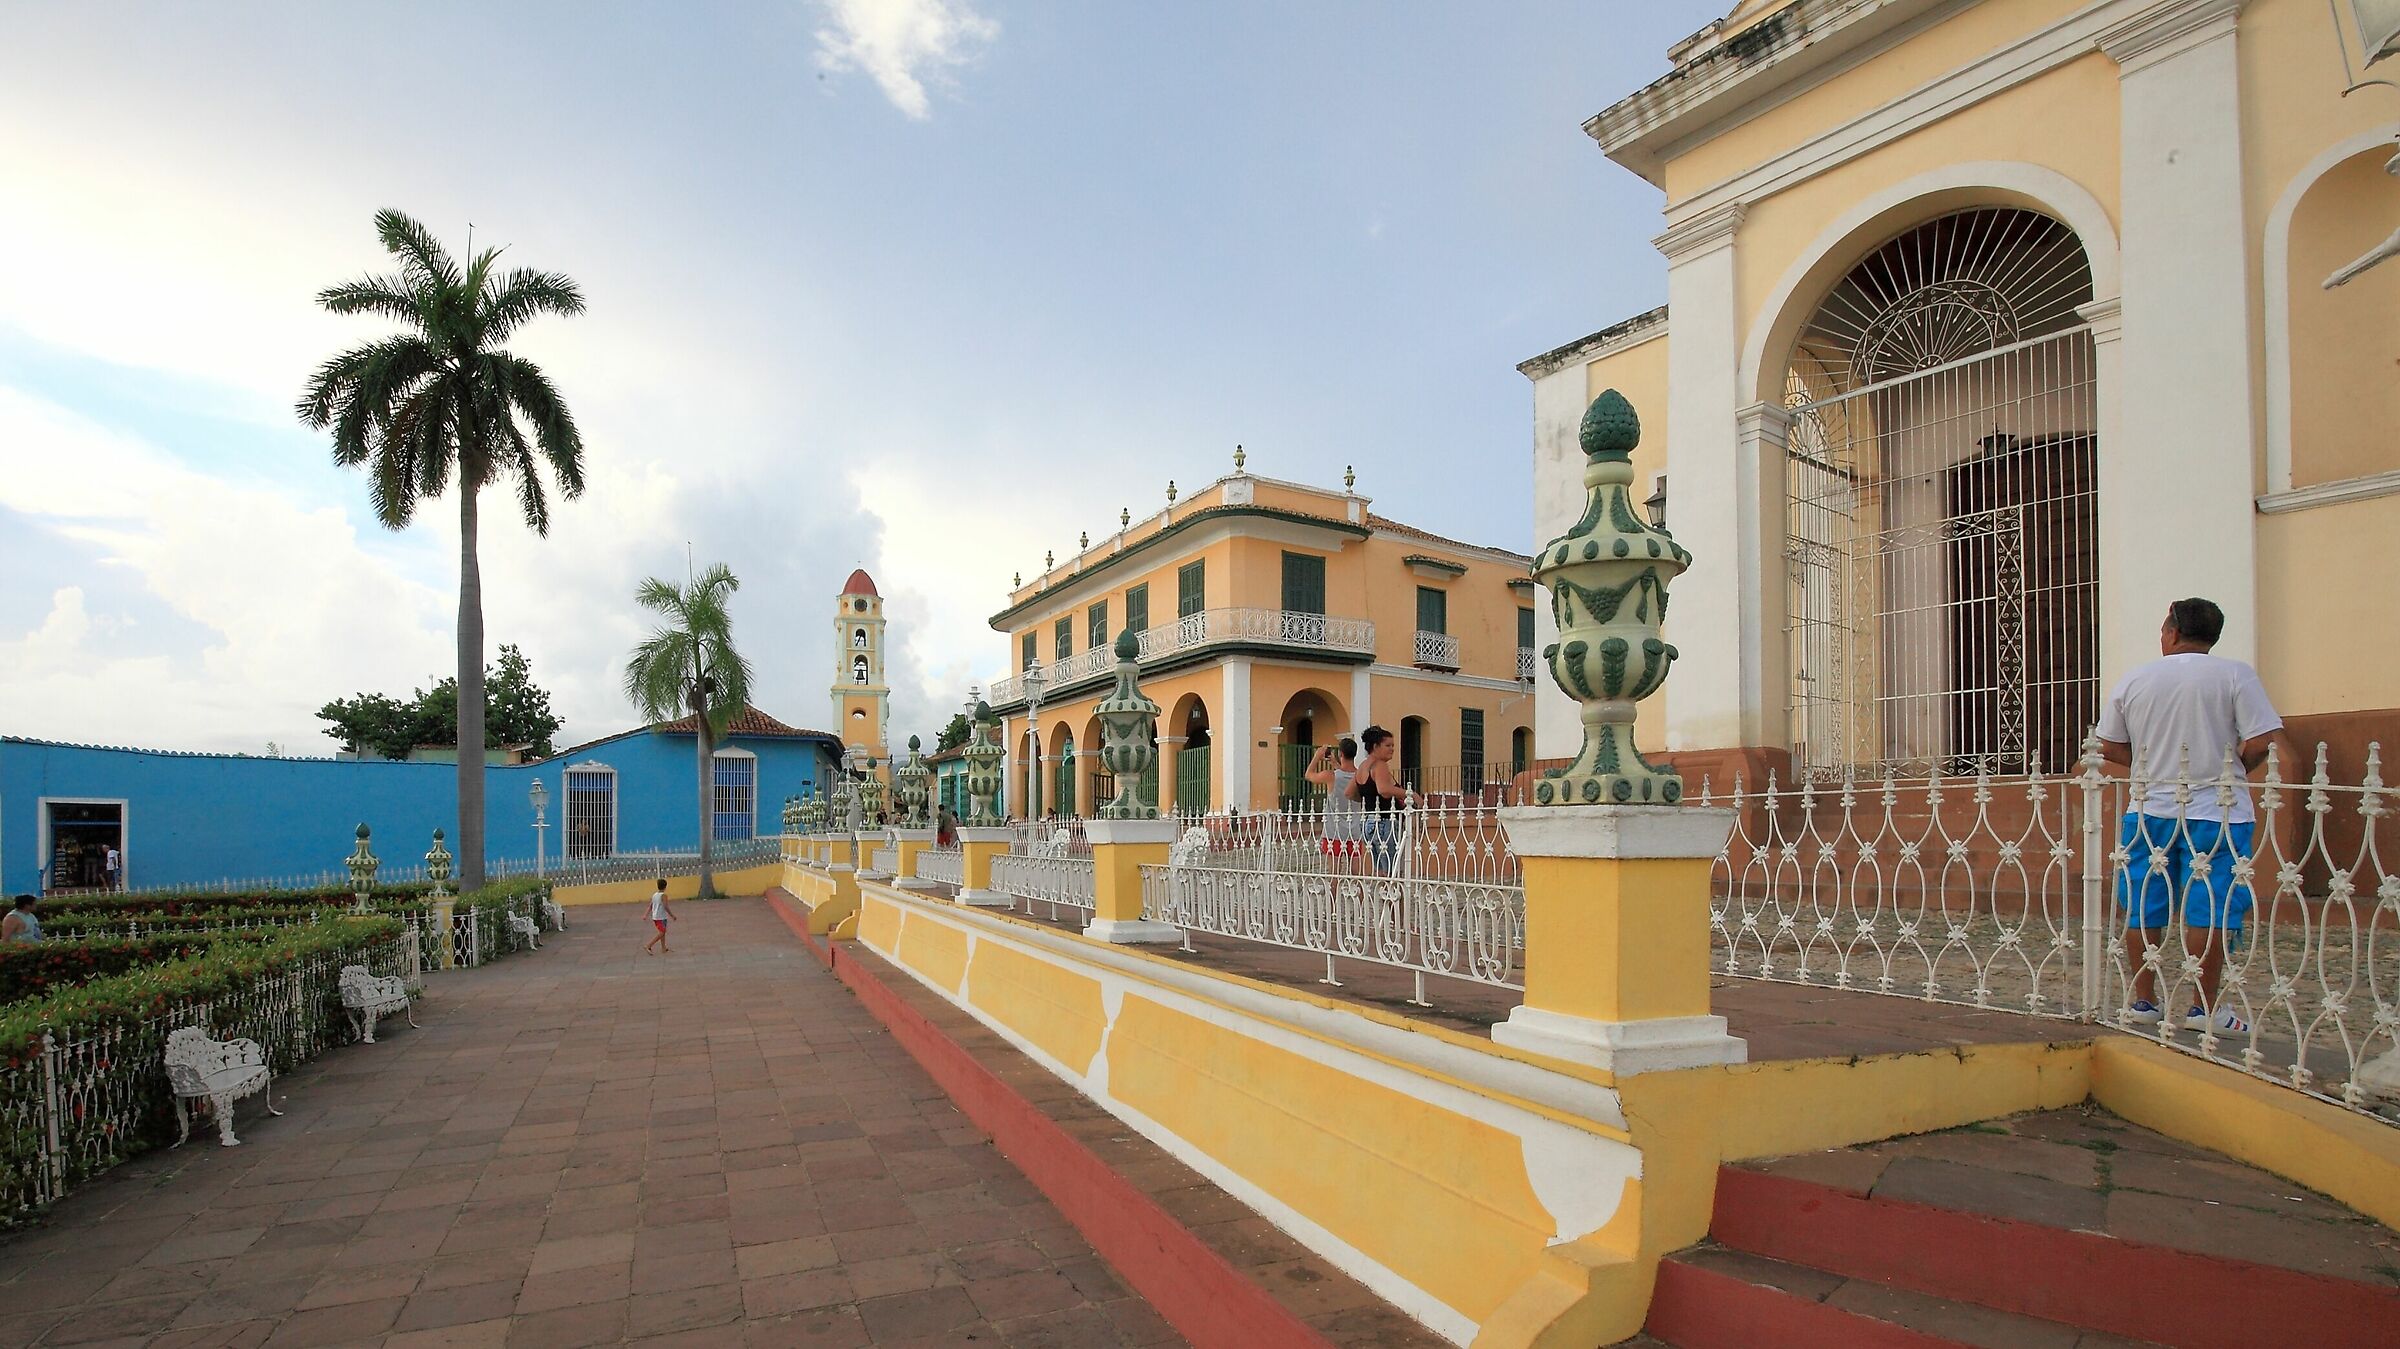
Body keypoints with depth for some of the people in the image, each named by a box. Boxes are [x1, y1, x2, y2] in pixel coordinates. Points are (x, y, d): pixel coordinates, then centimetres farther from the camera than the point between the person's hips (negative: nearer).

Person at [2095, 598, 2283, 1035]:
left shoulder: (2132, 682, 3)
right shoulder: (2235, 675, -4)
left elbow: (2110, 748, 5)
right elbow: (2260, 741, -11)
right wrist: (2228, 769, 7)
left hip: (2149, 810, 2)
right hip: (2215, 811, -2)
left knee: (2143, 908, 8)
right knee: (2209, 908, 3)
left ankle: (2144, 1001, 15)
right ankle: (2205, 1008, 7)